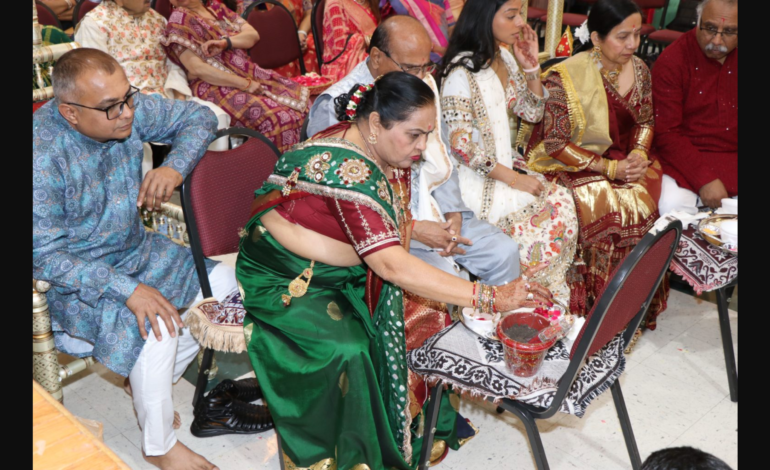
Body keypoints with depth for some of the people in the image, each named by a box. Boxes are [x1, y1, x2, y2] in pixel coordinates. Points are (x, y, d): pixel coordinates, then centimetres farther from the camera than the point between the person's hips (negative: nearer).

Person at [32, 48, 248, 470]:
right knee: (158, 326, -28)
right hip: (75, 278, -7)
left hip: (135, 249, 7)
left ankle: (150, 389, 15)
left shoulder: (128, 110, -12)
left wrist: (175, 167, -20)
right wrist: (128, 289, -32)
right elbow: (44, 255, -26)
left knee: (223, 284, -1)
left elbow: (198, 117, 1)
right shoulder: (43, 155, -29)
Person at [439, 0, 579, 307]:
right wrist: (514, 179, -18)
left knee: (561, 200, -13)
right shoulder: (461, 71, -17)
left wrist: (531, 67, -1)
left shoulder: (505, 58, 8)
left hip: (506, 163, 8)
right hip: (475, 178, -7)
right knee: (542, 215, -19)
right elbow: (461, 146, -20)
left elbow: (532, 113, 14)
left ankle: (554, 296, 0)